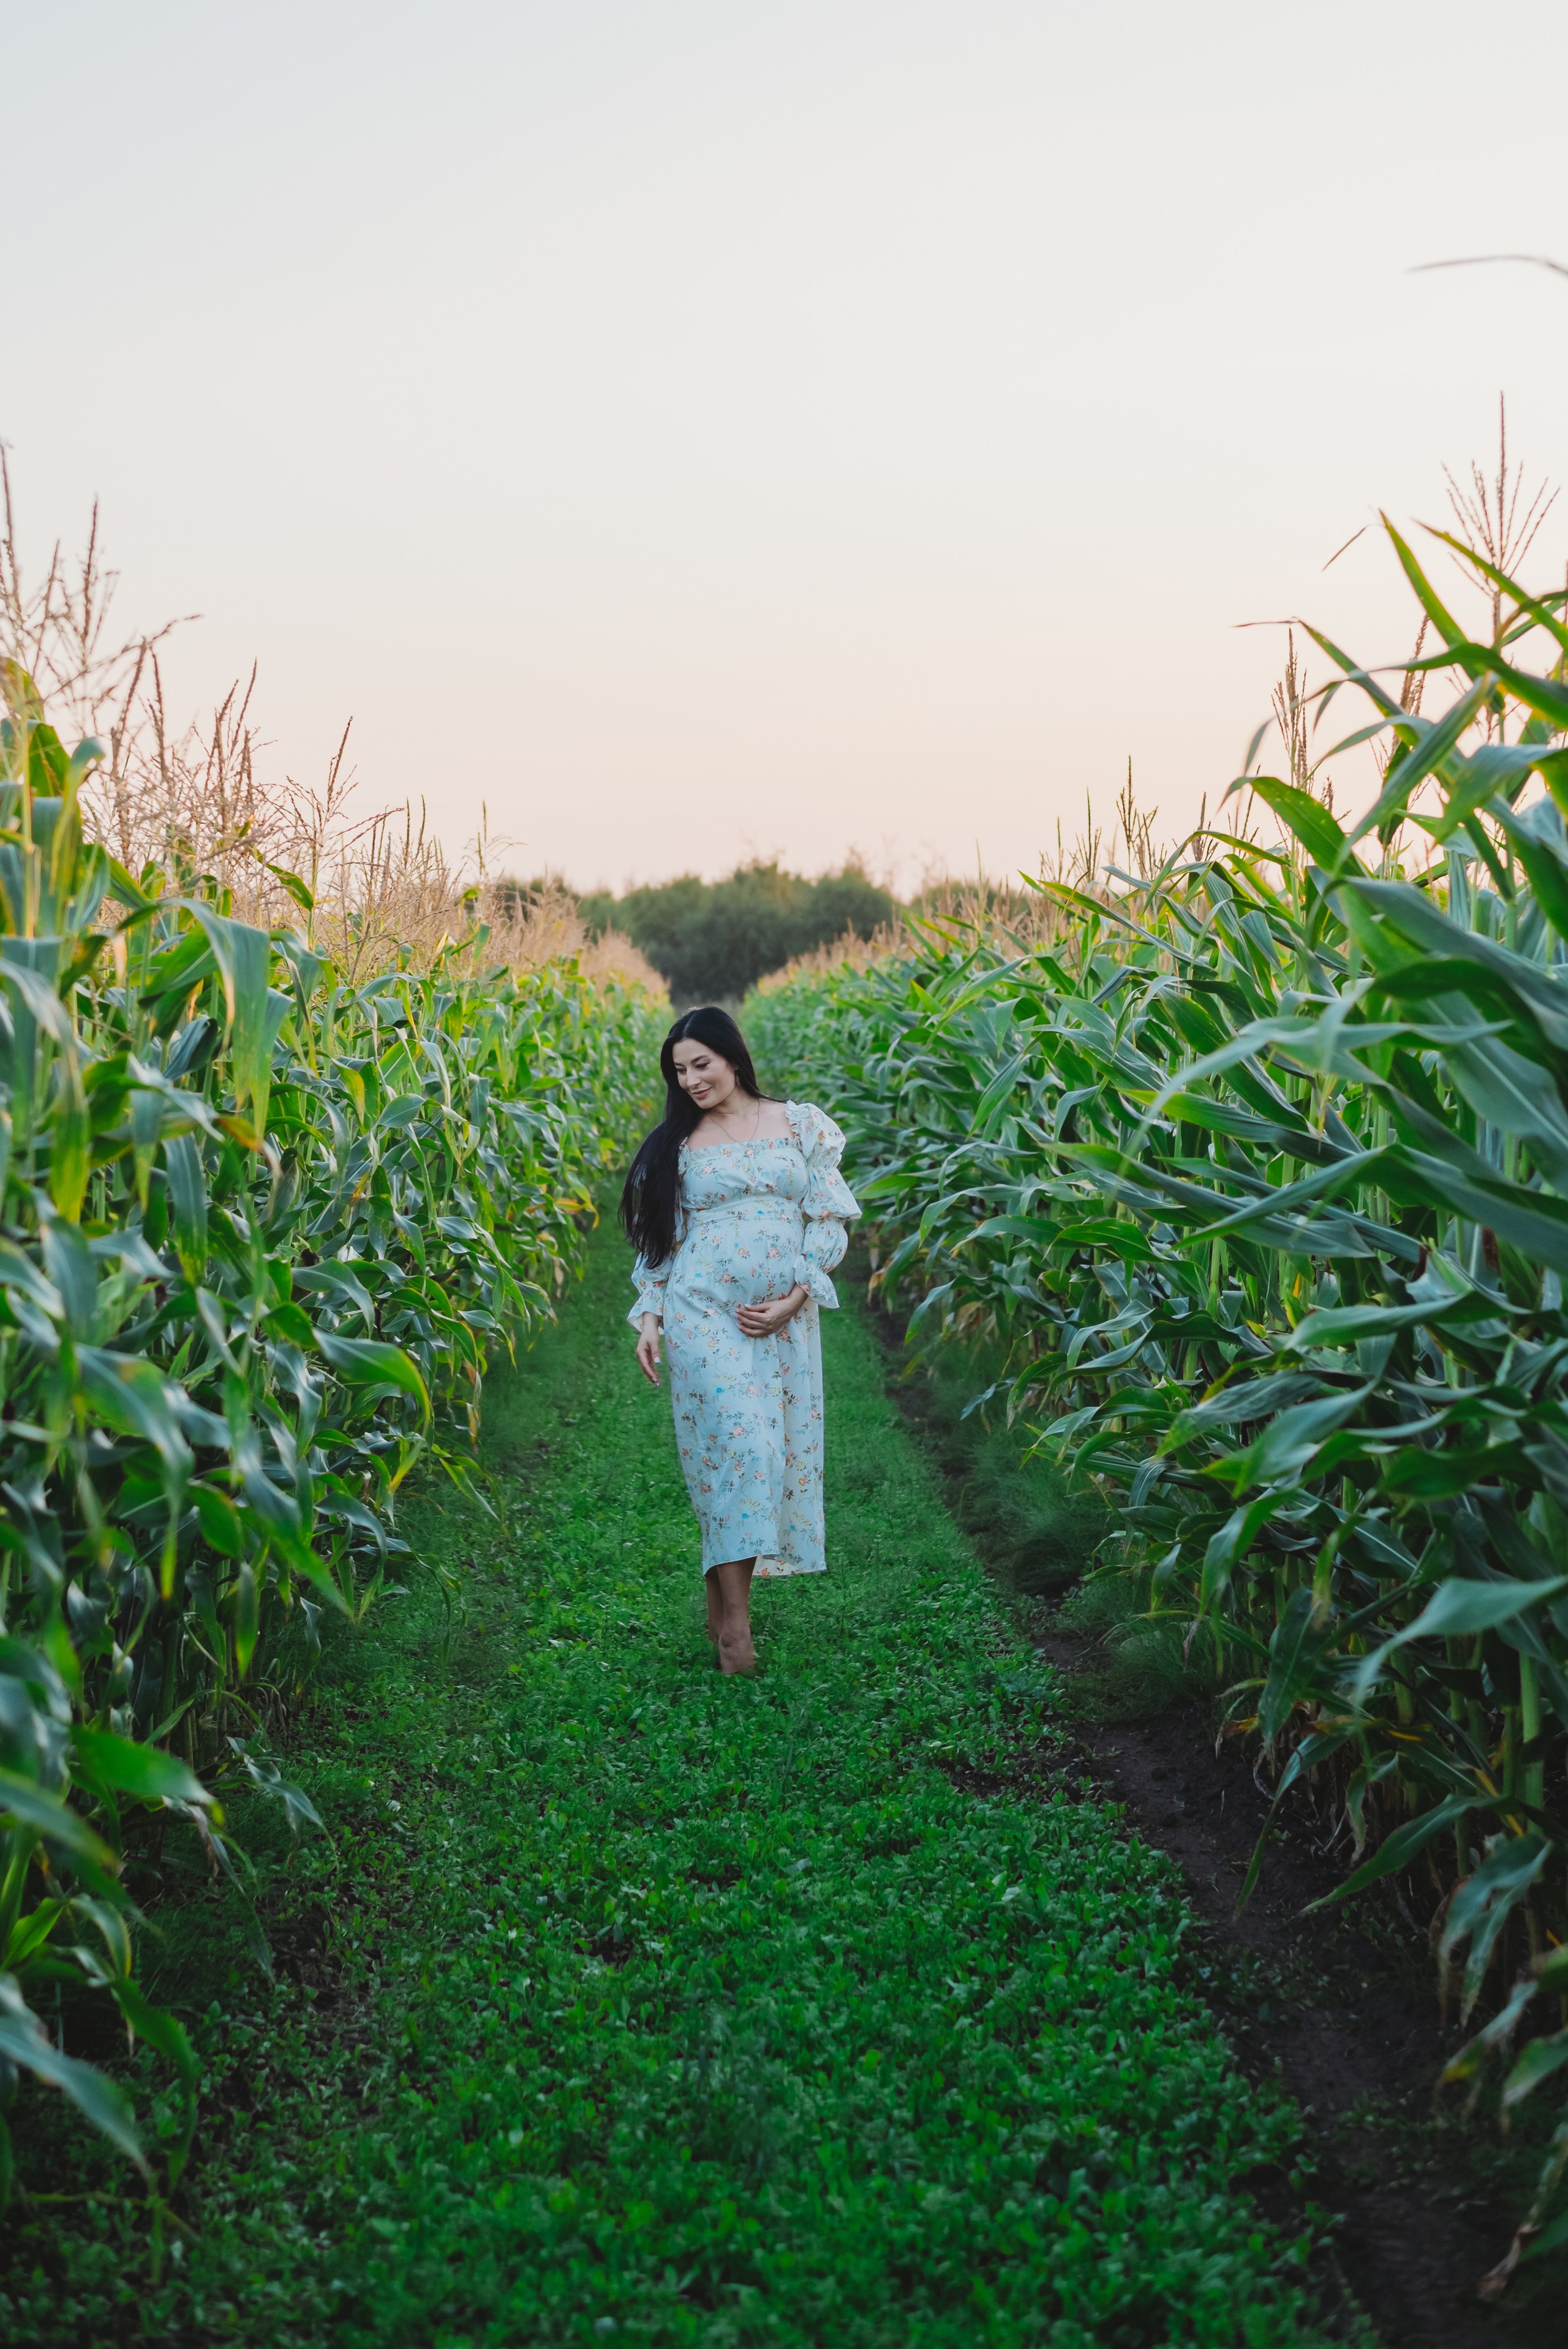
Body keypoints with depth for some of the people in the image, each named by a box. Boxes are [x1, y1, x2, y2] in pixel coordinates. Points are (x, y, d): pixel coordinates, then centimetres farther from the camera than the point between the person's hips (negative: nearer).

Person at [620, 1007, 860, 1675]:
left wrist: (794, 1297, -6)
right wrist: (650, 1317, 1)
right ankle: (734, 1621, -11)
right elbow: (658, 1239, 11)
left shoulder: (799, 1125, 6)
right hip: (704, 1313, -2)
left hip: (785, 1319, 2)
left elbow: (829, 1220, 4)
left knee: (779, 1451, 1)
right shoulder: (678, 1144, 8)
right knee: (737, 1444, -14)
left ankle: (722, 1601, 14)